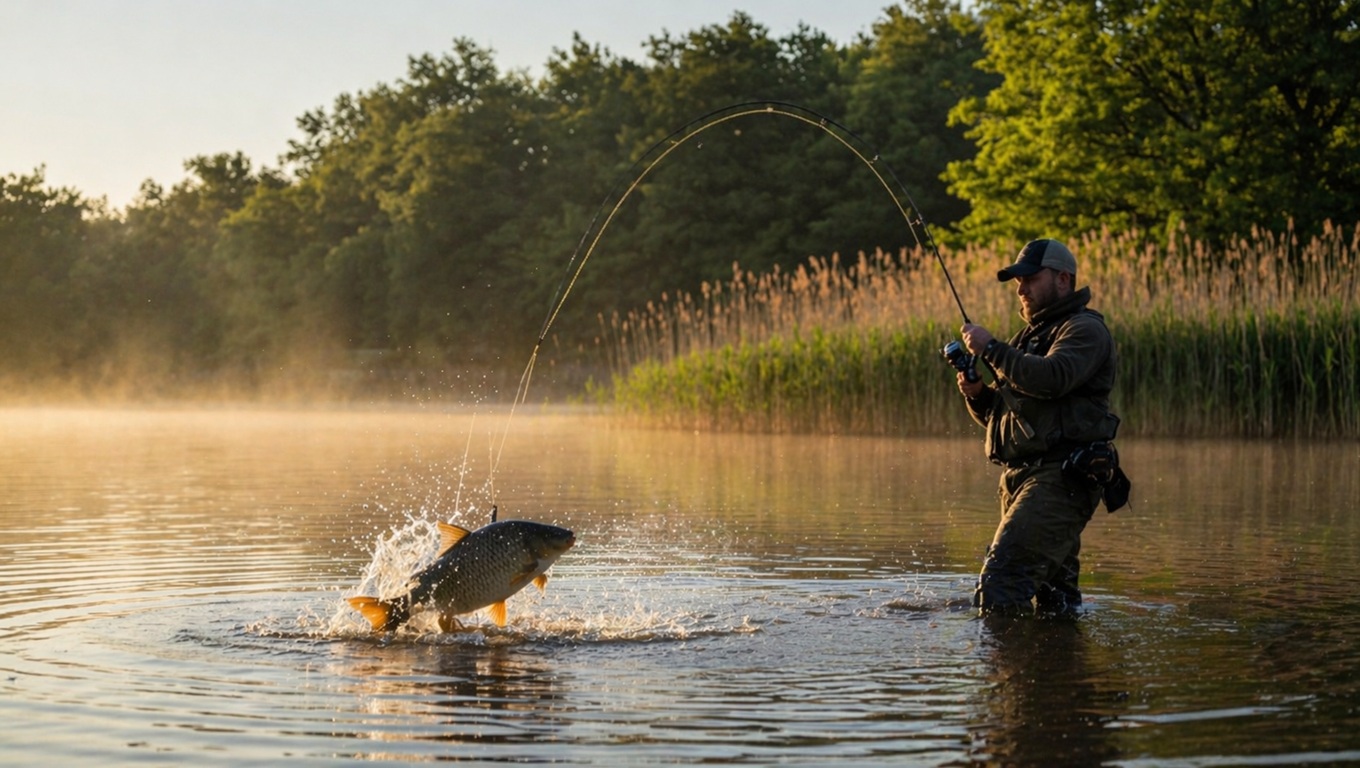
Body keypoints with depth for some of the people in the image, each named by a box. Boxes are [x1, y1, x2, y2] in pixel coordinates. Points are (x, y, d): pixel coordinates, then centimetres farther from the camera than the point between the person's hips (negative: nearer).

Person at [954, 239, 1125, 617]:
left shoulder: (1085, 329, -4)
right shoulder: (1029, 336, 25)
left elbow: (1052, 378, -25)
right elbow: (999, 413, 24)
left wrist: (990, 348, -18)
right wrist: (977, 394, 2)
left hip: (1061, 476, -10)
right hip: (1021, 476, 10)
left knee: (1002, 578, -21)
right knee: (1053, 594, 12)